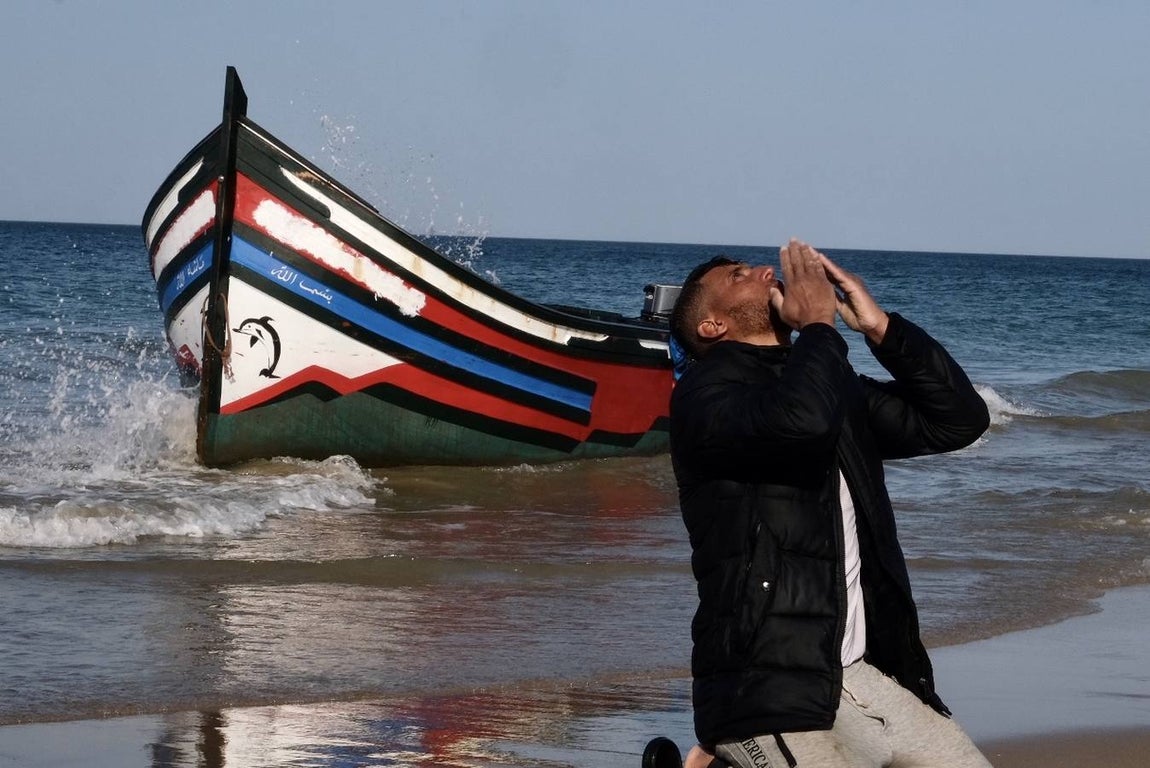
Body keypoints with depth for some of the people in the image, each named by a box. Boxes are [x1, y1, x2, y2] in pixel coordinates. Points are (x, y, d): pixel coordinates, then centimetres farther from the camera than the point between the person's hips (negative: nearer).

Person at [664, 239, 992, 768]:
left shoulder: (836, 389, 20)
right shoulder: (705, 393, -5)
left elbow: (959, 420, 14)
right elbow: (801, 422, -26)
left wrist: (880, 327, 6)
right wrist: (819, 325, -8)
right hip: (772, 692, -8)